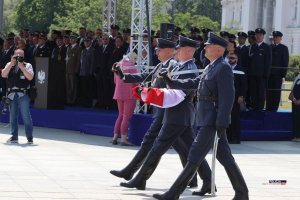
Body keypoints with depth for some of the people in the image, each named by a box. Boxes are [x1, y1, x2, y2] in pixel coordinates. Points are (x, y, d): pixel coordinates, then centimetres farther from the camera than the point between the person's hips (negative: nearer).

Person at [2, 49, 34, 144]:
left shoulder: (27, 65, 6)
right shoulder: (9, 65, 14)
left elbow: (30, 77, -8)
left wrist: (21, 66, -12)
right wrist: (12, 63, -7)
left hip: (23, 94, -3)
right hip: (12, 94, 3)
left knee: (26, 116, -7)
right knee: (13, 116, 7)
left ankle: (29, 137, -2)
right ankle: (14, 137, 15)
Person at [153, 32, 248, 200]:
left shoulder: (223, 68, -14)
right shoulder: (211, 67, 15)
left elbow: (227, 97, -20)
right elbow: (195, 83, 25)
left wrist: (221, 124, -22)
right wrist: (173, 83, 16)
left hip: (213, 121, -10)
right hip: (209, 120, 10)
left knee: (195, 157, -6)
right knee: (225, 158, 11)